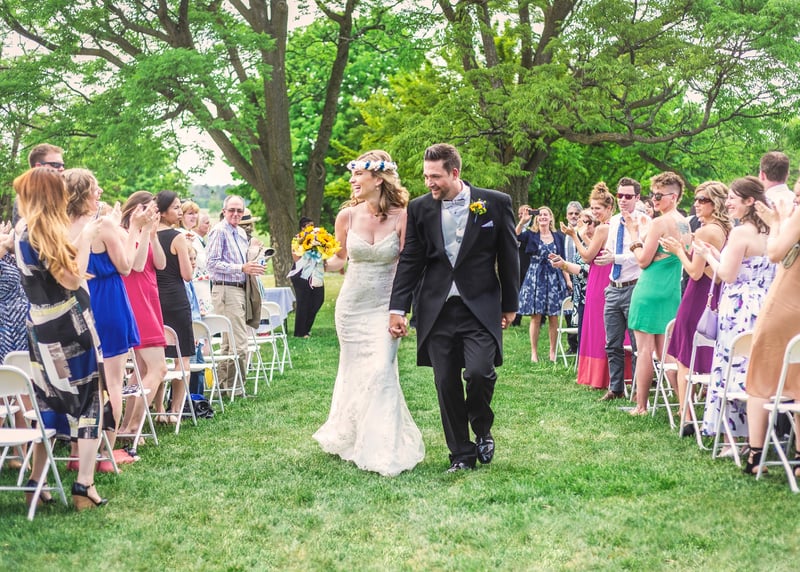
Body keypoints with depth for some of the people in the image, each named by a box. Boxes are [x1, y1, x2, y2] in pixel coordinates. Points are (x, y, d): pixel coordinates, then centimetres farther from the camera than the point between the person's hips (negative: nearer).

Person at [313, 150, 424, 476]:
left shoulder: (401, 217, -9)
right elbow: (340, 259, 9)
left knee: (381, 372, -10)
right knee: (354, 372, 11)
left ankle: (384, 451, -2)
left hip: (384, 305, -2)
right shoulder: (347, 216, -3)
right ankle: (349, 437, 32)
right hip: (352, 303, 2)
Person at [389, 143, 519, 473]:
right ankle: (461, 453, 18)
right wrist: (398, 308, 0)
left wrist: (510, 305, 7)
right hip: (437, 309, 3)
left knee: (479, 372, -17)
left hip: (480, 307, -2)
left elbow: (509, 257, 5)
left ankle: (482, 431, 13)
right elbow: (409, 261, 5)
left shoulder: (496, 203, -2)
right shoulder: (419, 208, 4)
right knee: (446, 383, 3)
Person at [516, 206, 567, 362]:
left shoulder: (558, 236, 9)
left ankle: (553, 351, 12)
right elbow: (516, 235, -19)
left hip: (554, 278, 2)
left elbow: (563, 260, 10)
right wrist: (522, 221, -32)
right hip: (536, 277, -2)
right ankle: (534, 352, 6)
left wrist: (568, 279, 4)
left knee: (554, 317, 3)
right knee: (536, 317, -2)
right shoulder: (531, 235, 2)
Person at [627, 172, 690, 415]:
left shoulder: (659, 223, -14)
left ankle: (641, 406, 1)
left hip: (650, 290, -8)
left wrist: (634, 234, -2)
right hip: (672, 292, 8)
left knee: (645, 350, -2)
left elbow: (643, 260, -12)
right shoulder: (685, 224, 11)